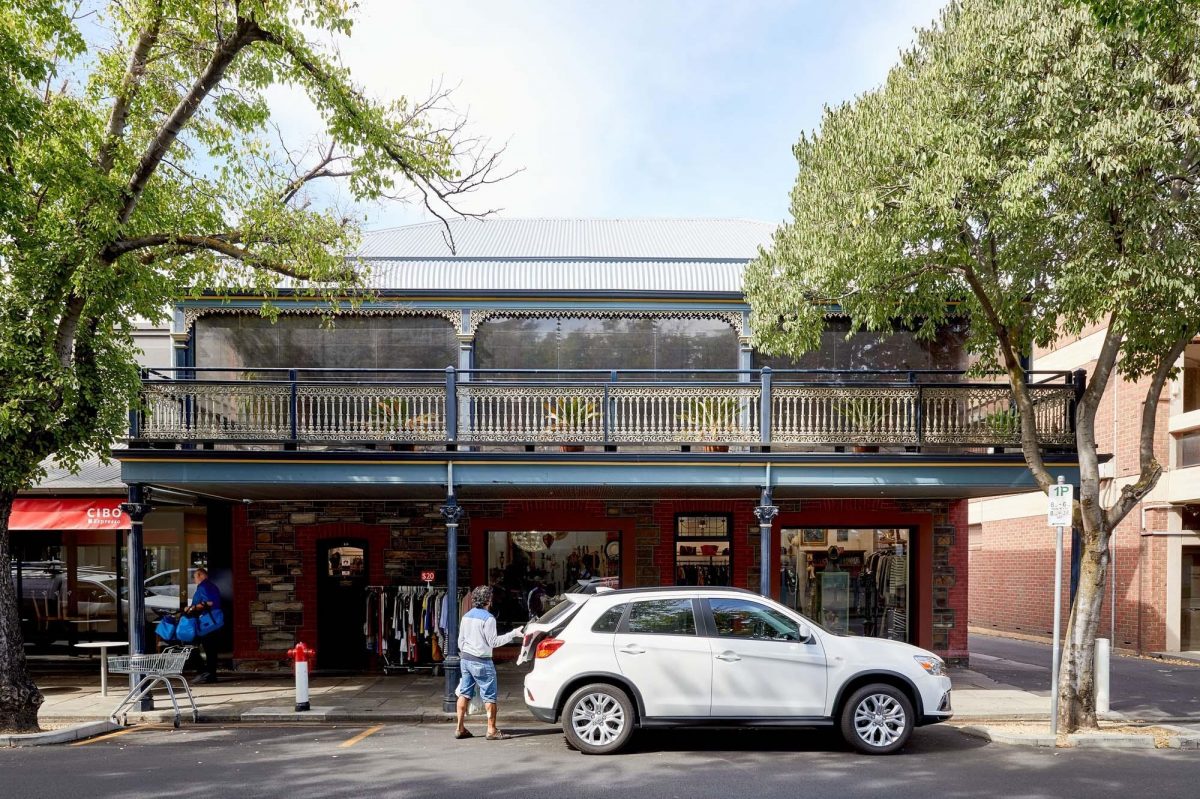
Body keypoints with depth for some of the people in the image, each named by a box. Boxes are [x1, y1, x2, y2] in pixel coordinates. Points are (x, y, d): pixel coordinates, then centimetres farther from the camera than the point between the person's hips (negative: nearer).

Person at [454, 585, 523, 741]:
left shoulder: (466, 616, 9)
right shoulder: (488, 618, -15)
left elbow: (461, 640, 14)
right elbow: (493, 642, -15)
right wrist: (513, 634, -12)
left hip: (465, 659, 8)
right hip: (481, 662, -8)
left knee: (464, 693, 10)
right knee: (489, 696, 0)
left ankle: (460, 728, 12)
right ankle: (492, 730, 1)